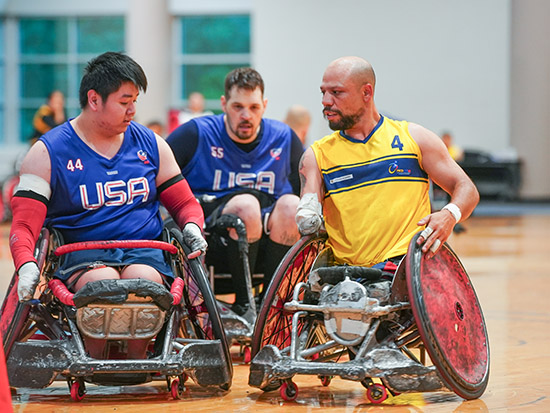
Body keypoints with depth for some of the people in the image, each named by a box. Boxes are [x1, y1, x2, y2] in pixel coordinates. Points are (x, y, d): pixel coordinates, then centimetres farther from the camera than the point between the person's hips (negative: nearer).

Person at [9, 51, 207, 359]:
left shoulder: (151, 145, 15)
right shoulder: (48, 152, 4)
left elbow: (184, 203, 22)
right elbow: (25, 225, -3)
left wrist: (192, 227, -2)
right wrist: (26, 265, -24)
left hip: (145, 250, 2)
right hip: (80, 251, -2)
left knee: (142, 280, -34)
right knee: (103, 282, -36)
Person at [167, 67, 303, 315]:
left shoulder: (284, 137, 14)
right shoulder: (197, 133, 5)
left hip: (270, 235, 3)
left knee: (291, 204, -29)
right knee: (246, 204, -35)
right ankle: (243, 302, -26)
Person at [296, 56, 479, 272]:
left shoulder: (413, 137, 11)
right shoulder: (316, 155, 14)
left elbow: (466, 189, 12)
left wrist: (449, 215, -10)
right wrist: (308, 220, -18)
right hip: (345, 273, 2)